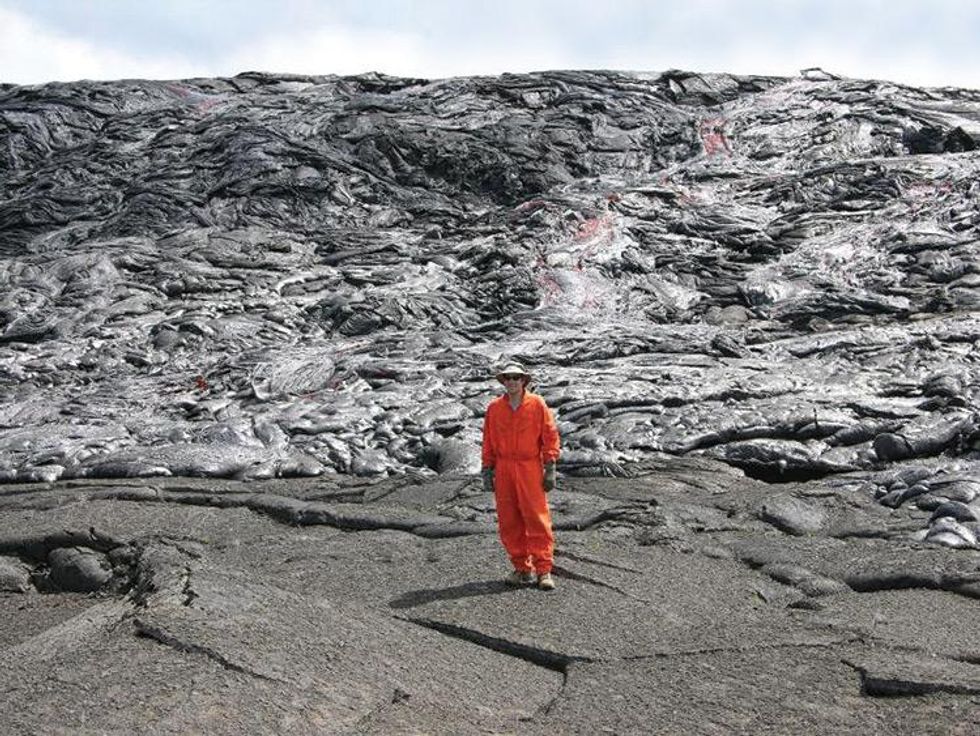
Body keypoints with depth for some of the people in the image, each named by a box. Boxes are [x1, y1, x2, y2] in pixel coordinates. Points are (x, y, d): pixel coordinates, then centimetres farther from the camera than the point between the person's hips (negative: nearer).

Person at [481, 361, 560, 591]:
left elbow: (550, 436, -1)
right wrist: (487, 471, 7)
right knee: (508, 522, 3)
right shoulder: (494, 408, 7)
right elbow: (488, 442, 11)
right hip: (504, 470, 3)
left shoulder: (537, 404, -1)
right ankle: (522, 568, 13)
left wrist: (550, 468, -6)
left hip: (530, 469, -3)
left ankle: (543, 570, -3)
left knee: (537, 519, -6)